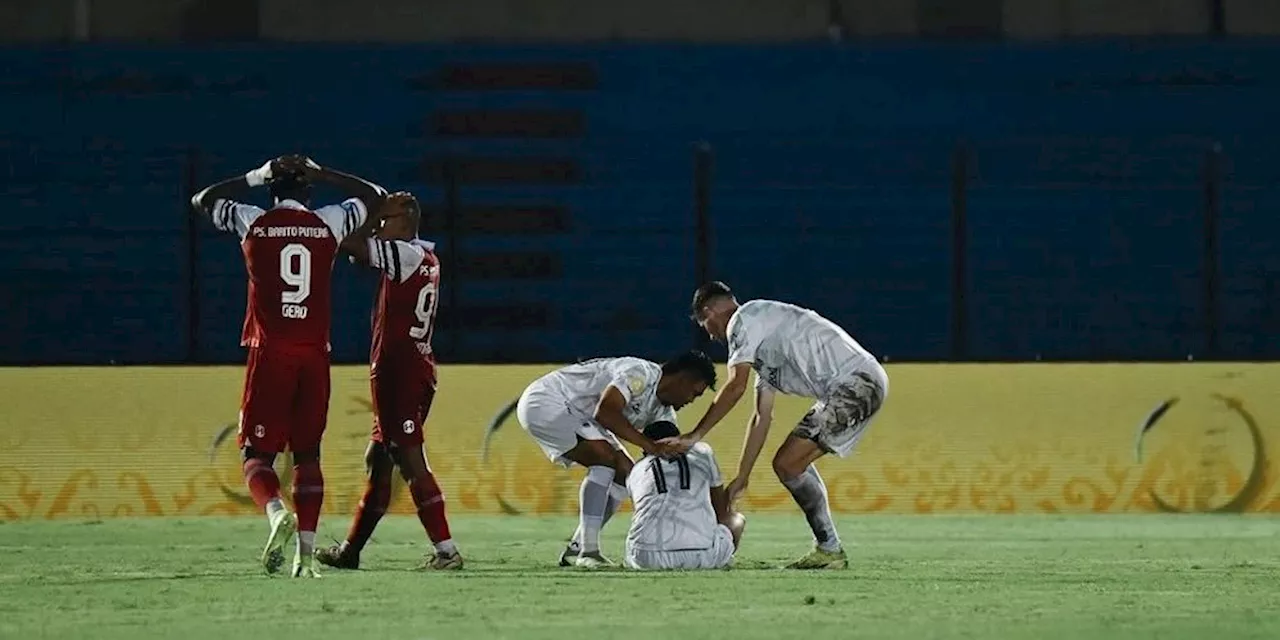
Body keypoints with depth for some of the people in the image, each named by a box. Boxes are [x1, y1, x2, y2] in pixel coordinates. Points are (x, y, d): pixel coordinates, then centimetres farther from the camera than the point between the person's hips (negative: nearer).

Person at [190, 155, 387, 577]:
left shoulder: (254, 222, 2)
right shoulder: (328, 223, 5)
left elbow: (203, 200, 20)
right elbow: (375, 197, 24)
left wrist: (255, 177, 22)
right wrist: (320, 174, 22)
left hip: (270, 352, -2)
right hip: (315, 353, 2)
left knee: (257, 452, 2)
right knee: (307, 453, 10)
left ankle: (276, 511, -29)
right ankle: (306, 553, 1)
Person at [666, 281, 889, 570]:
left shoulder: (743, 320, -1)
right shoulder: (763, 344, 29)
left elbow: (735, 386, -11)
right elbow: (762, 416, 29)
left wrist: (694, 436, -8)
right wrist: (742, 478, 29)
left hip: (856, 381, -10)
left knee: (788, 463, -10)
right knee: (786, 462, 14)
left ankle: (830, 550, -5)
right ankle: (828, 550, 13)